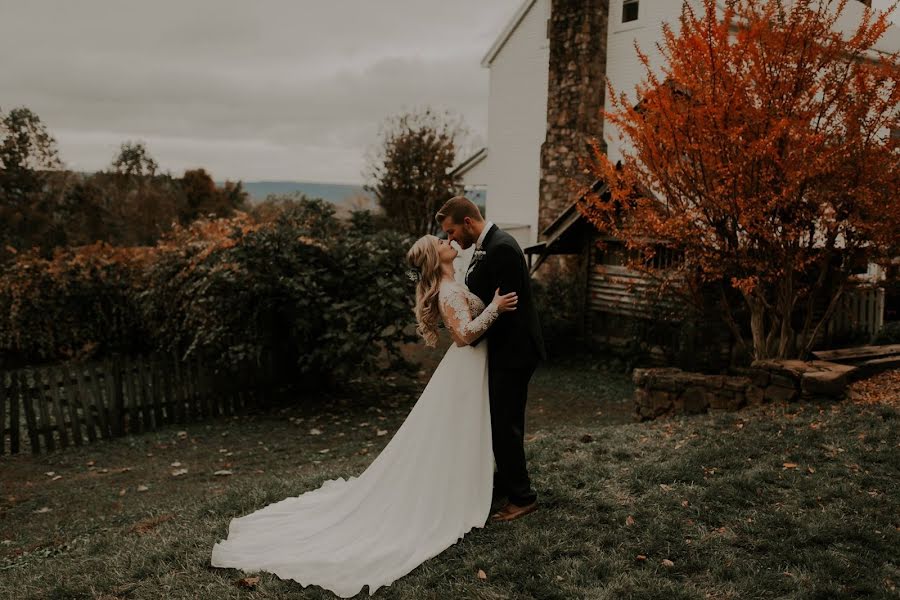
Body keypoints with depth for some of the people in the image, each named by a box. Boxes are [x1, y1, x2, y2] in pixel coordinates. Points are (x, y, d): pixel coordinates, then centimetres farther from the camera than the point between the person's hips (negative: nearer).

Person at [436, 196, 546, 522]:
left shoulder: (501, 248, -21)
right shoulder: (484, 246, 10)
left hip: (512, 351, -10)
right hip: (501, 349, 10)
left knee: (505, 424, -3)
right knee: (501, 421, 18)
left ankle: (522, 497, 10)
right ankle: (505, 484, 32)